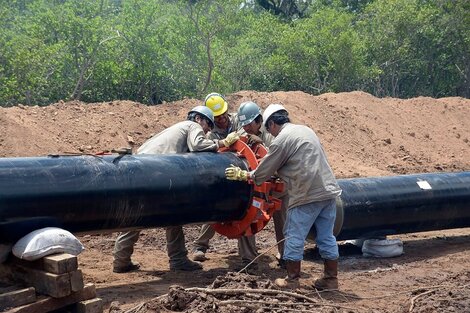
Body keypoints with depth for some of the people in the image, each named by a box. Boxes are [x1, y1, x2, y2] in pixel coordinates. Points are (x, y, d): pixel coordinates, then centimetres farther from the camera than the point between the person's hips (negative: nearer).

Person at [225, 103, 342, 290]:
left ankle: (292, 280, 10)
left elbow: (265, 170, 0)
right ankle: (331, 278, 16)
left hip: (307, 196, -8)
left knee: (294, 237, 4)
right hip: (329, 191, 8)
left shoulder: (282, 139, -7)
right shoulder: (305, 130, 18)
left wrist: (243, 175, 17)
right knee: (326, 237, 12)